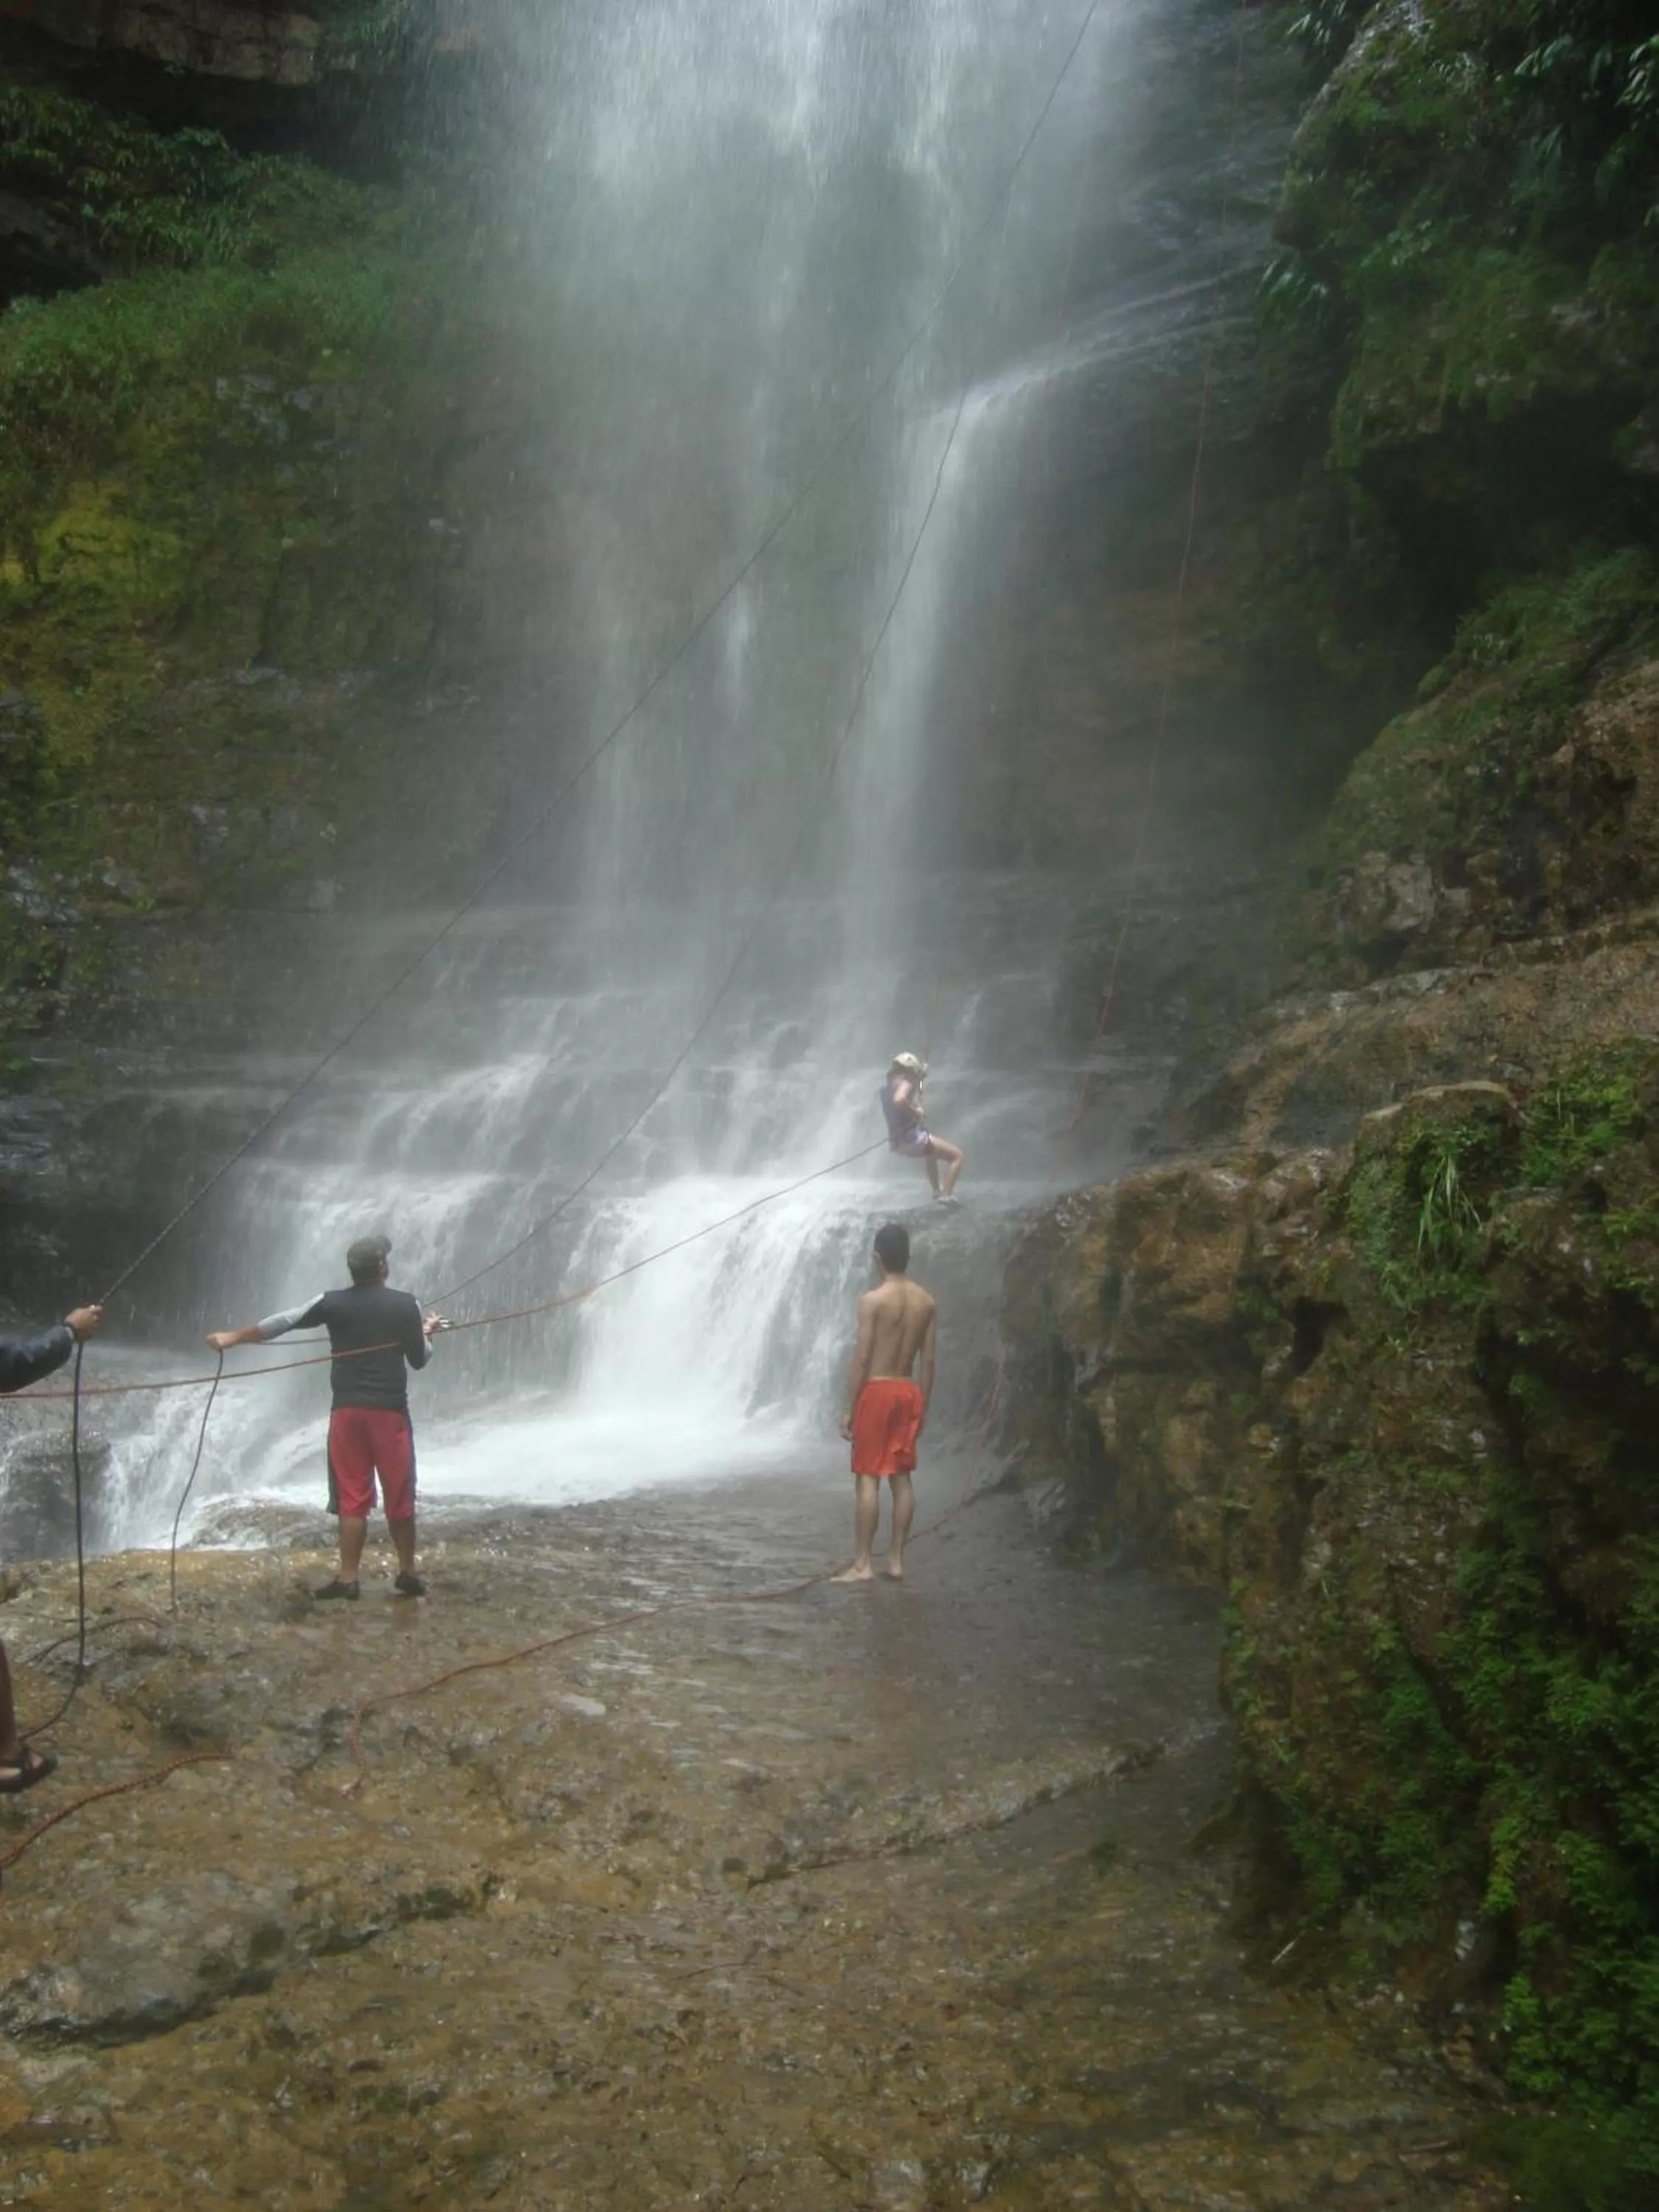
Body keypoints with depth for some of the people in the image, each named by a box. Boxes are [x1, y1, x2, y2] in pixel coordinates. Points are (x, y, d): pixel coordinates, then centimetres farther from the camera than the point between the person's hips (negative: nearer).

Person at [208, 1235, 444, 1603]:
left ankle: (348, 1578, 5)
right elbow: (419, 1360, 5)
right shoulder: (406, 1305, -3)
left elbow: (282, 1322, 5)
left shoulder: (334, 1303, 0)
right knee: (399, 1496, 8)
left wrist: (233, 1337, 16)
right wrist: (428, 1332, 26)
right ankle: (408, 1573, 16)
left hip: (348, 1411, 1)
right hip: (390, 1411, -1)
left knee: (352, 1497, 6)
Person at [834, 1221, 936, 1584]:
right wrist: (922, 1407, 15)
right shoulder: (927, 1302, 4)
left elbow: (862, 1359, -14)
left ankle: (861, 1565, -1)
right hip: (908, 1391, 6)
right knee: (902, 1477, 10)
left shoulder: (872, 1300, -13)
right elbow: (928, 1361, 6)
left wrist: (848, 1409, -9)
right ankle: (896, 1560, 14)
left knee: (868, 1479, -2)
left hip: (876, 1391, -5)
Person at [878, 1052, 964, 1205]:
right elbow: (899, 1100, -35)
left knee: (932, 1151, 39)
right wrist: (915, 1111, -21)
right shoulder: (906, 1083, -13)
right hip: (913, 1138, -9)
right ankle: (947, 1195, -13)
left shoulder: (886, 1087, 13)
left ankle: (937, 1190, 45)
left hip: (899, 1142, 9)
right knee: (957, 1155, -3)